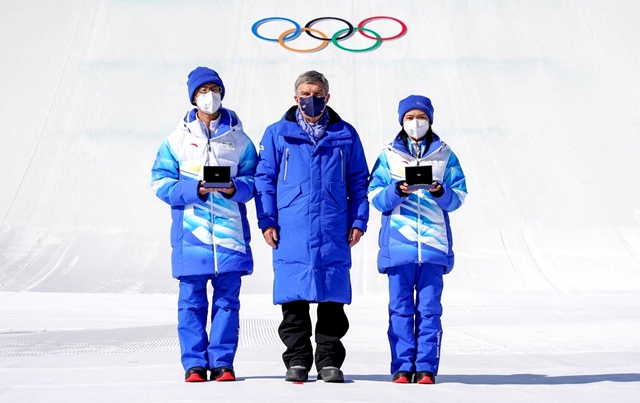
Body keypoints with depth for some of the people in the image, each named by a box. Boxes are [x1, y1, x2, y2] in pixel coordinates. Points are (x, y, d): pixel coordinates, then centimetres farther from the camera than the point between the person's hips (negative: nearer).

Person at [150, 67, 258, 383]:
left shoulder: (238, 138, 10)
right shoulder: (178, 137, 7)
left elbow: (252, 180, 10)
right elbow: (161, 182, 3)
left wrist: (235, 188, -12)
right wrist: (194, 190, -13)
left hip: (229, 231, 1)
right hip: (191, 232, -1)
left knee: (227, 299, 2)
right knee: (191, 300, 1)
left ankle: (222, 362, 10)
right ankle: (194, 364, 9)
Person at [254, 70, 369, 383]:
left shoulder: (346, 135, 11)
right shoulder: (278, 134, 8)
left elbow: (358, 182, 13)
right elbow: (264, 179, 8)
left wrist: (358, 221, 5)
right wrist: (267, 221, 0)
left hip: (333, 234, 1)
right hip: (291, 233, 0)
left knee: (332, 301, 3)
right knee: (294, 301, 1)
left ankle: (329, 361, 13)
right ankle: (297, 360, 12)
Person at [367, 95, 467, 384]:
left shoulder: (445, 155, 11)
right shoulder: (389, 156, 10)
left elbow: (459, 197, 7)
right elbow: (375, 197, 4)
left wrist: (441, 192, -14)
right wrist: (397, 191, -15)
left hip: (433, 243, 0)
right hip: (397, 243, 0)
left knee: (429, 308, 0)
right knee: (400, 307, 1)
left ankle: (426, 367, 7)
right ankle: (402, 367, 8)